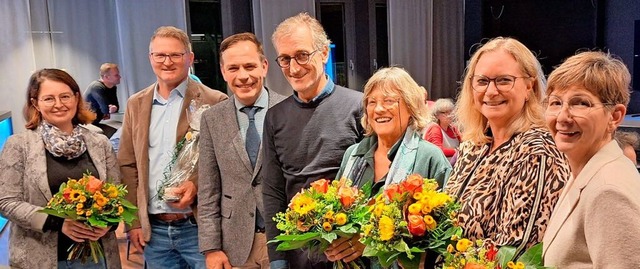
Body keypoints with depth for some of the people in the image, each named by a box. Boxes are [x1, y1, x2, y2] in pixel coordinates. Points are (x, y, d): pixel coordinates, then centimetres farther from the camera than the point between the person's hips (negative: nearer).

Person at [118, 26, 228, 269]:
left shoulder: (214, 103, -6)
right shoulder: (136, 105, 8)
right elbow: (128, 165, 10)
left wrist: (197, 185, -18)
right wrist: (133, 221, 5)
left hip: (200, 227, -4)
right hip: (153, 230, 4)